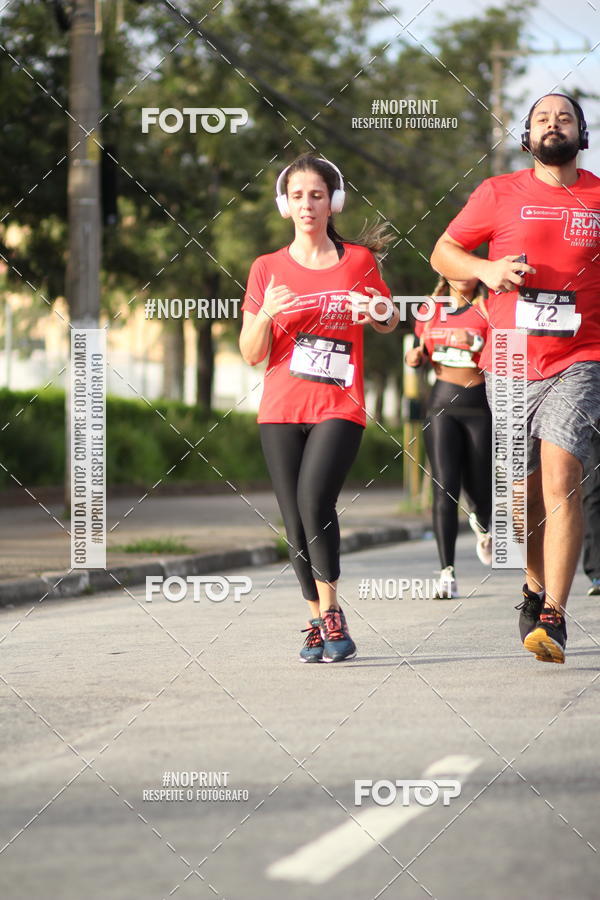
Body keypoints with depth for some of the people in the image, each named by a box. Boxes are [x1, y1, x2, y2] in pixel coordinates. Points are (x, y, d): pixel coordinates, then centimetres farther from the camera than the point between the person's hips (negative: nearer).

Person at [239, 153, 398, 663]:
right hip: (281, 410, 2)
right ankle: (318, 622, 14)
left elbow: (390, 321, 21)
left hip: (339, 407, -2)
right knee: (296, 524, 0)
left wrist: (382, 313, -3)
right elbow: (252, 355, 4)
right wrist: (266, 314, -16)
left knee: (314, 500, -23)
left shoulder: (359, 261, 4)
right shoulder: (267, 269, 6)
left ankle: (332, 614, -11)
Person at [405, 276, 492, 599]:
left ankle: (482, 526, 47)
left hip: (480, 405, -2)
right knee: (444, 489, -13)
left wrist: (475, 343, -24)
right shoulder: (430, 311, 10)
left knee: (479, 489, 8)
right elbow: (421, 351, 24)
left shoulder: (487, 308, -2)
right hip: (442, 405, 2)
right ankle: (447, 573, -17)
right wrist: (415, 357, 2)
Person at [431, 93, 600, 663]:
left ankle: (552, 618, -19)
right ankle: (535, 589, 35)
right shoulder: (499, 194, 5)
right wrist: (486, 269, -8)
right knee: (528, 489, 9)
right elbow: (442, 252, 11)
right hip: (509, 363, 2)